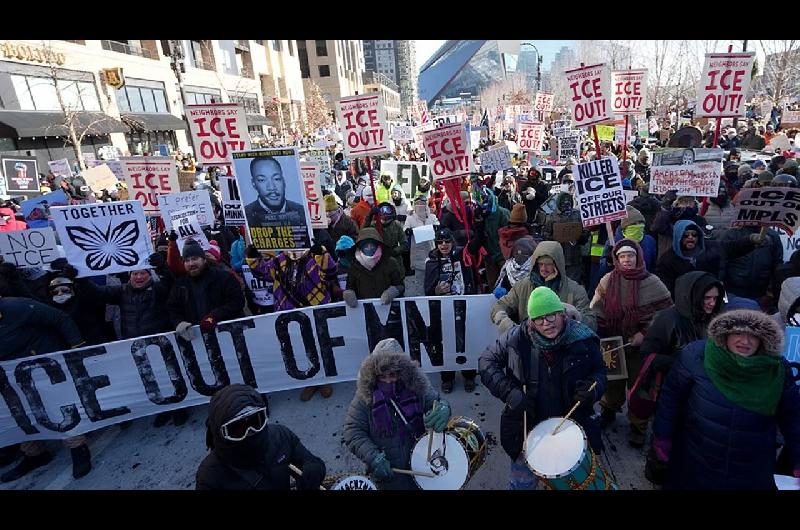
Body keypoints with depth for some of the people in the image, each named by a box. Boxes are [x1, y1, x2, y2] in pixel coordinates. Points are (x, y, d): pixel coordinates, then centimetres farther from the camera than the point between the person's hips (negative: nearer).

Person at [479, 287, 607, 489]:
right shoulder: (517, 338, -16)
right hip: (527, 427, -1)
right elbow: (486, 361, -8)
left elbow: (600, 370, 4)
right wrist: (509, 392, -20)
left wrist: (593, 387, -19)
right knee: (522, 483, 18)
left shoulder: (582, 339, -13)